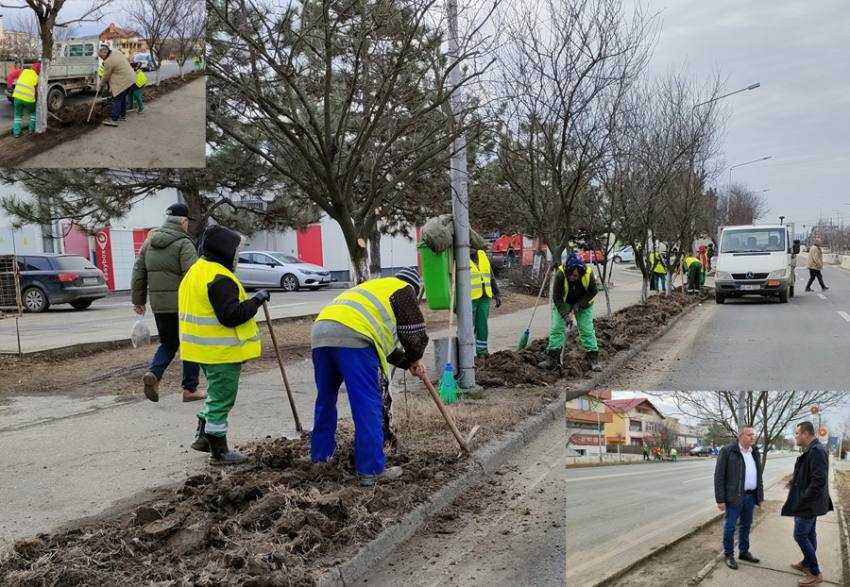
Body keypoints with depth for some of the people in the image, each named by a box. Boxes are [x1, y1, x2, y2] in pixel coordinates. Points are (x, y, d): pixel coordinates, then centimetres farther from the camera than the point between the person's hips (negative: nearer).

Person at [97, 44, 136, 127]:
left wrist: (100, 84, 8)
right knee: (122, 97, 22)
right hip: (131, 78, 9)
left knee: (117, 99, -6)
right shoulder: (117, 52, 6)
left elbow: (106, 77, -8)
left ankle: (113, 120, -8)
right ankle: (122, 114, 34)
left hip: (123, 81, -9)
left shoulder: (108, 62, -18)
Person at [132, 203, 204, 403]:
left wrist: (138, 300, 20)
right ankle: (190, 389, 11)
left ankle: (153, 373, -5)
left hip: (159, 304, 6)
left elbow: (138, 272, 13)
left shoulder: (150, 241, 10)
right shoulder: (184, 244, -12)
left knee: (168, 343, 19)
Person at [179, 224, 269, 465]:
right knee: (221, 399, 1)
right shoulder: (220, 278, -22)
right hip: (221, 352, -10)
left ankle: (203, 436, 33)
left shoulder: (196, 272, 12)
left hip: (205, 349, 10)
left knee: (215, 394, 25)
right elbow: (231, 315, -27)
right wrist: (256, 300, -18)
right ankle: (219, 452, 11)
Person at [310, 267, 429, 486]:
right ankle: (372, 469, 1)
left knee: (325, 398, 22)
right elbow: (416, 335, 10)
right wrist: (414, 359, 29)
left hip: (320, 331, 8)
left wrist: (407, 362, 36)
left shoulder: (375, 286, 38)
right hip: (351, 336, -8)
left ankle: (320, 454, 35)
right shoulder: (403, 290, 15)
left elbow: (384, 343, 39)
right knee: (368, 405, -2)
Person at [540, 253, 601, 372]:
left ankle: (593, 359, 9)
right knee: (556, 328, -5)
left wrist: (577, 306, -22)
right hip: (563, 303, 0)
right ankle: (553, 359, 0)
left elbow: (593, 292, -15)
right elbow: (557, 296, -25)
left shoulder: (588, 273, -30)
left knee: (587, 330, -2)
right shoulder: (560, 274, -33)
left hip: (583, 304, 0)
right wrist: (564, 314, -33)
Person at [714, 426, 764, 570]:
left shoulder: (755, 452, 8)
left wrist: (760, 495, 10)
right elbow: (719, 476, -11)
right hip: (734, 496, -6)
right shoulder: (727, 451, -11)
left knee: (746, 526, 16)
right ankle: (729, 555, 15)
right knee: (730, 526, 2)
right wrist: (720, 499, -14)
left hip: (750, 496, 6)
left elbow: (758, 475, 16)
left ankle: (744, 552, 30)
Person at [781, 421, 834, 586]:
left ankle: (815, 573, 4)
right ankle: (807, 564, 31)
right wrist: (795, 482, 9)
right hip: (811, 502, 10)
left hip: (808, 504, -10)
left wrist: (803, 499, -22)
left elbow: (819, 480, -28)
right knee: (809, 534, 19)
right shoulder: (811, 450, 8)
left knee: (800, 535, -4)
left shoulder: (816, 451, -24)